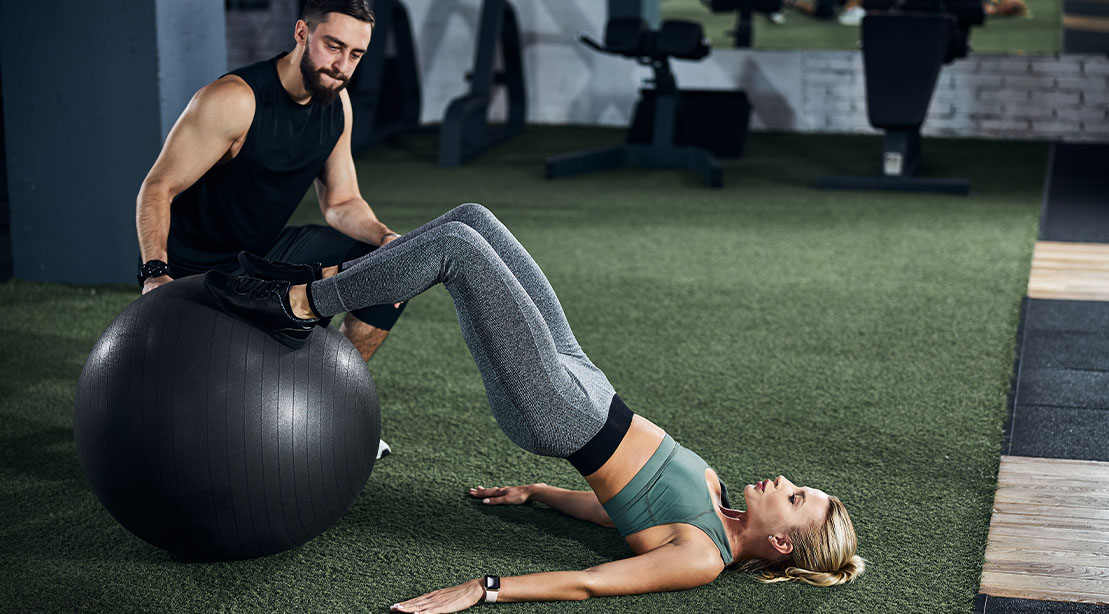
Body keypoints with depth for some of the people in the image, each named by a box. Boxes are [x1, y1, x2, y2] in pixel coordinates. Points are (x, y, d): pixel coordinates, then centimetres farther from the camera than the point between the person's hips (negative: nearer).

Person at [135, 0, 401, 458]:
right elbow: (158, 189, -24)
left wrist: (385, 237, -18)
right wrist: (156, 274, -36)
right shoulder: (234, 100, -26)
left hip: (267, 252, 7)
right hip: (198, 265, -7)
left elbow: (341, 203, 2)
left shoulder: (336, 103, -4)